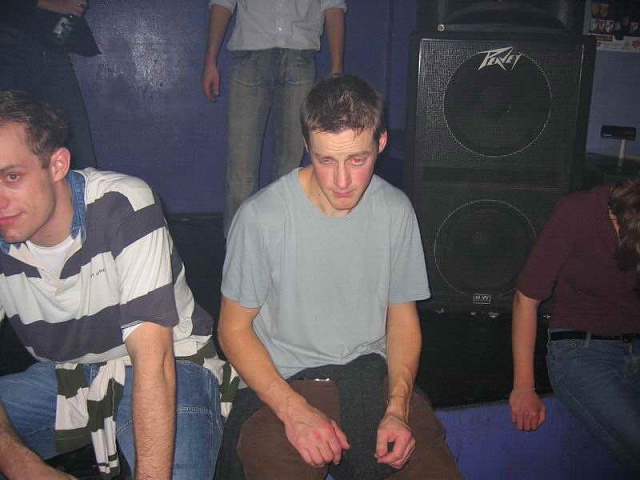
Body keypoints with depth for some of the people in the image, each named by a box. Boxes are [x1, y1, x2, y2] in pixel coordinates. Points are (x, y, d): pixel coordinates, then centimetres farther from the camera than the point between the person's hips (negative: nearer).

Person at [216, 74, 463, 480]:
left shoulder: (397, 211, -3)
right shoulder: (262, 217, -15)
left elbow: (403, 318, 6)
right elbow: (234, 329, -6)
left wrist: (397, 407, -9)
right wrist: (294, 410, -18)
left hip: (375, 376, 3)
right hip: (283, 383, -2)